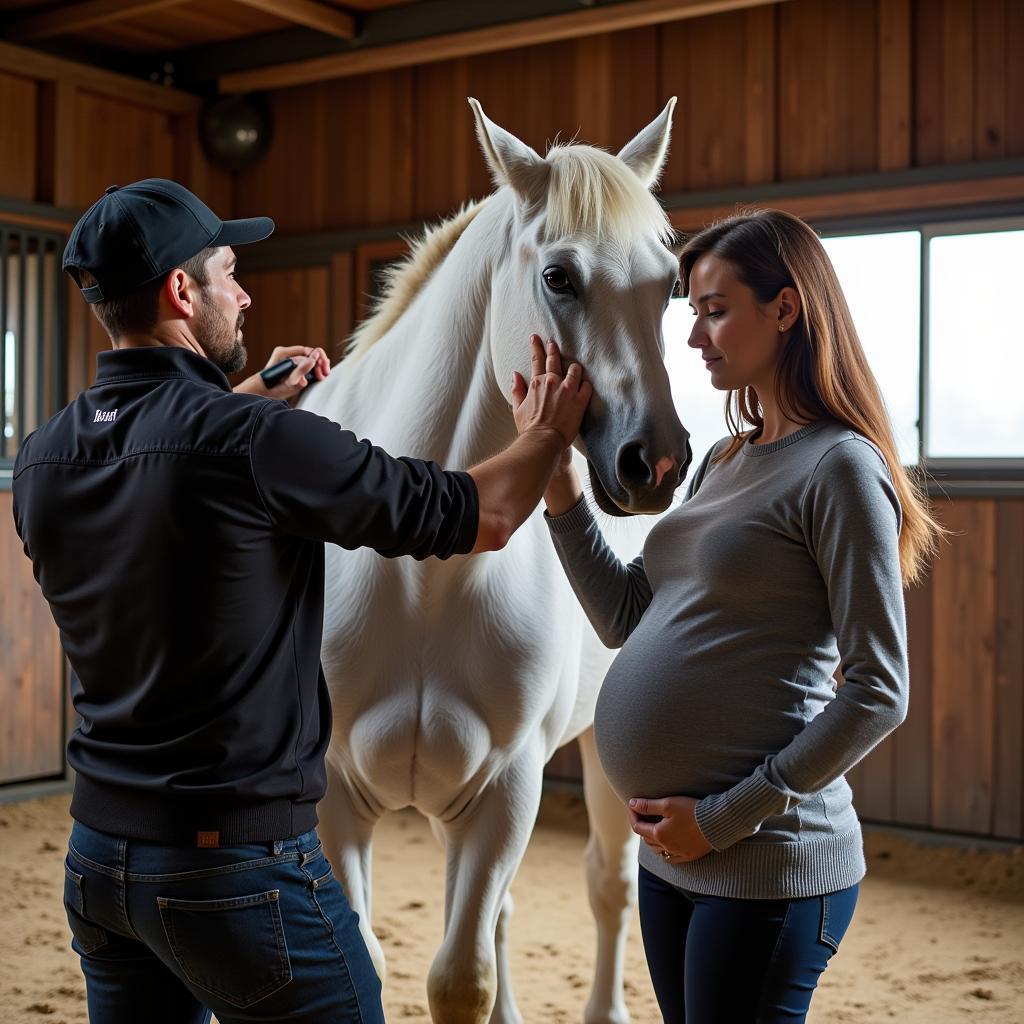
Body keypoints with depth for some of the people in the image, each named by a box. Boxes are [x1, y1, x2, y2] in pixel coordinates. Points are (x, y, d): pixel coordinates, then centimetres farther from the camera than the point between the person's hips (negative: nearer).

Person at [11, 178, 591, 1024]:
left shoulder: (43, 459, 0)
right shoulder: (257, 442, -21)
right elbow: (482, 518, -11)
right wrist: (546, 434, 8)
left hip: (98, 856, 7)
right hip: (235, 860, -7)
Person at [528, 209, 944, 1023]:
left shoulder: (839, 467, -14)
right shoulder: (725, 461, 11)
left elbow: (878, 695, -17)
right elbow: (627, 619, 15)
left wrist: (726, 817, -16)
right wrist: (561, 488, 4)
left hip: (765, 862, -8)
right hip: (672, 853, 8)